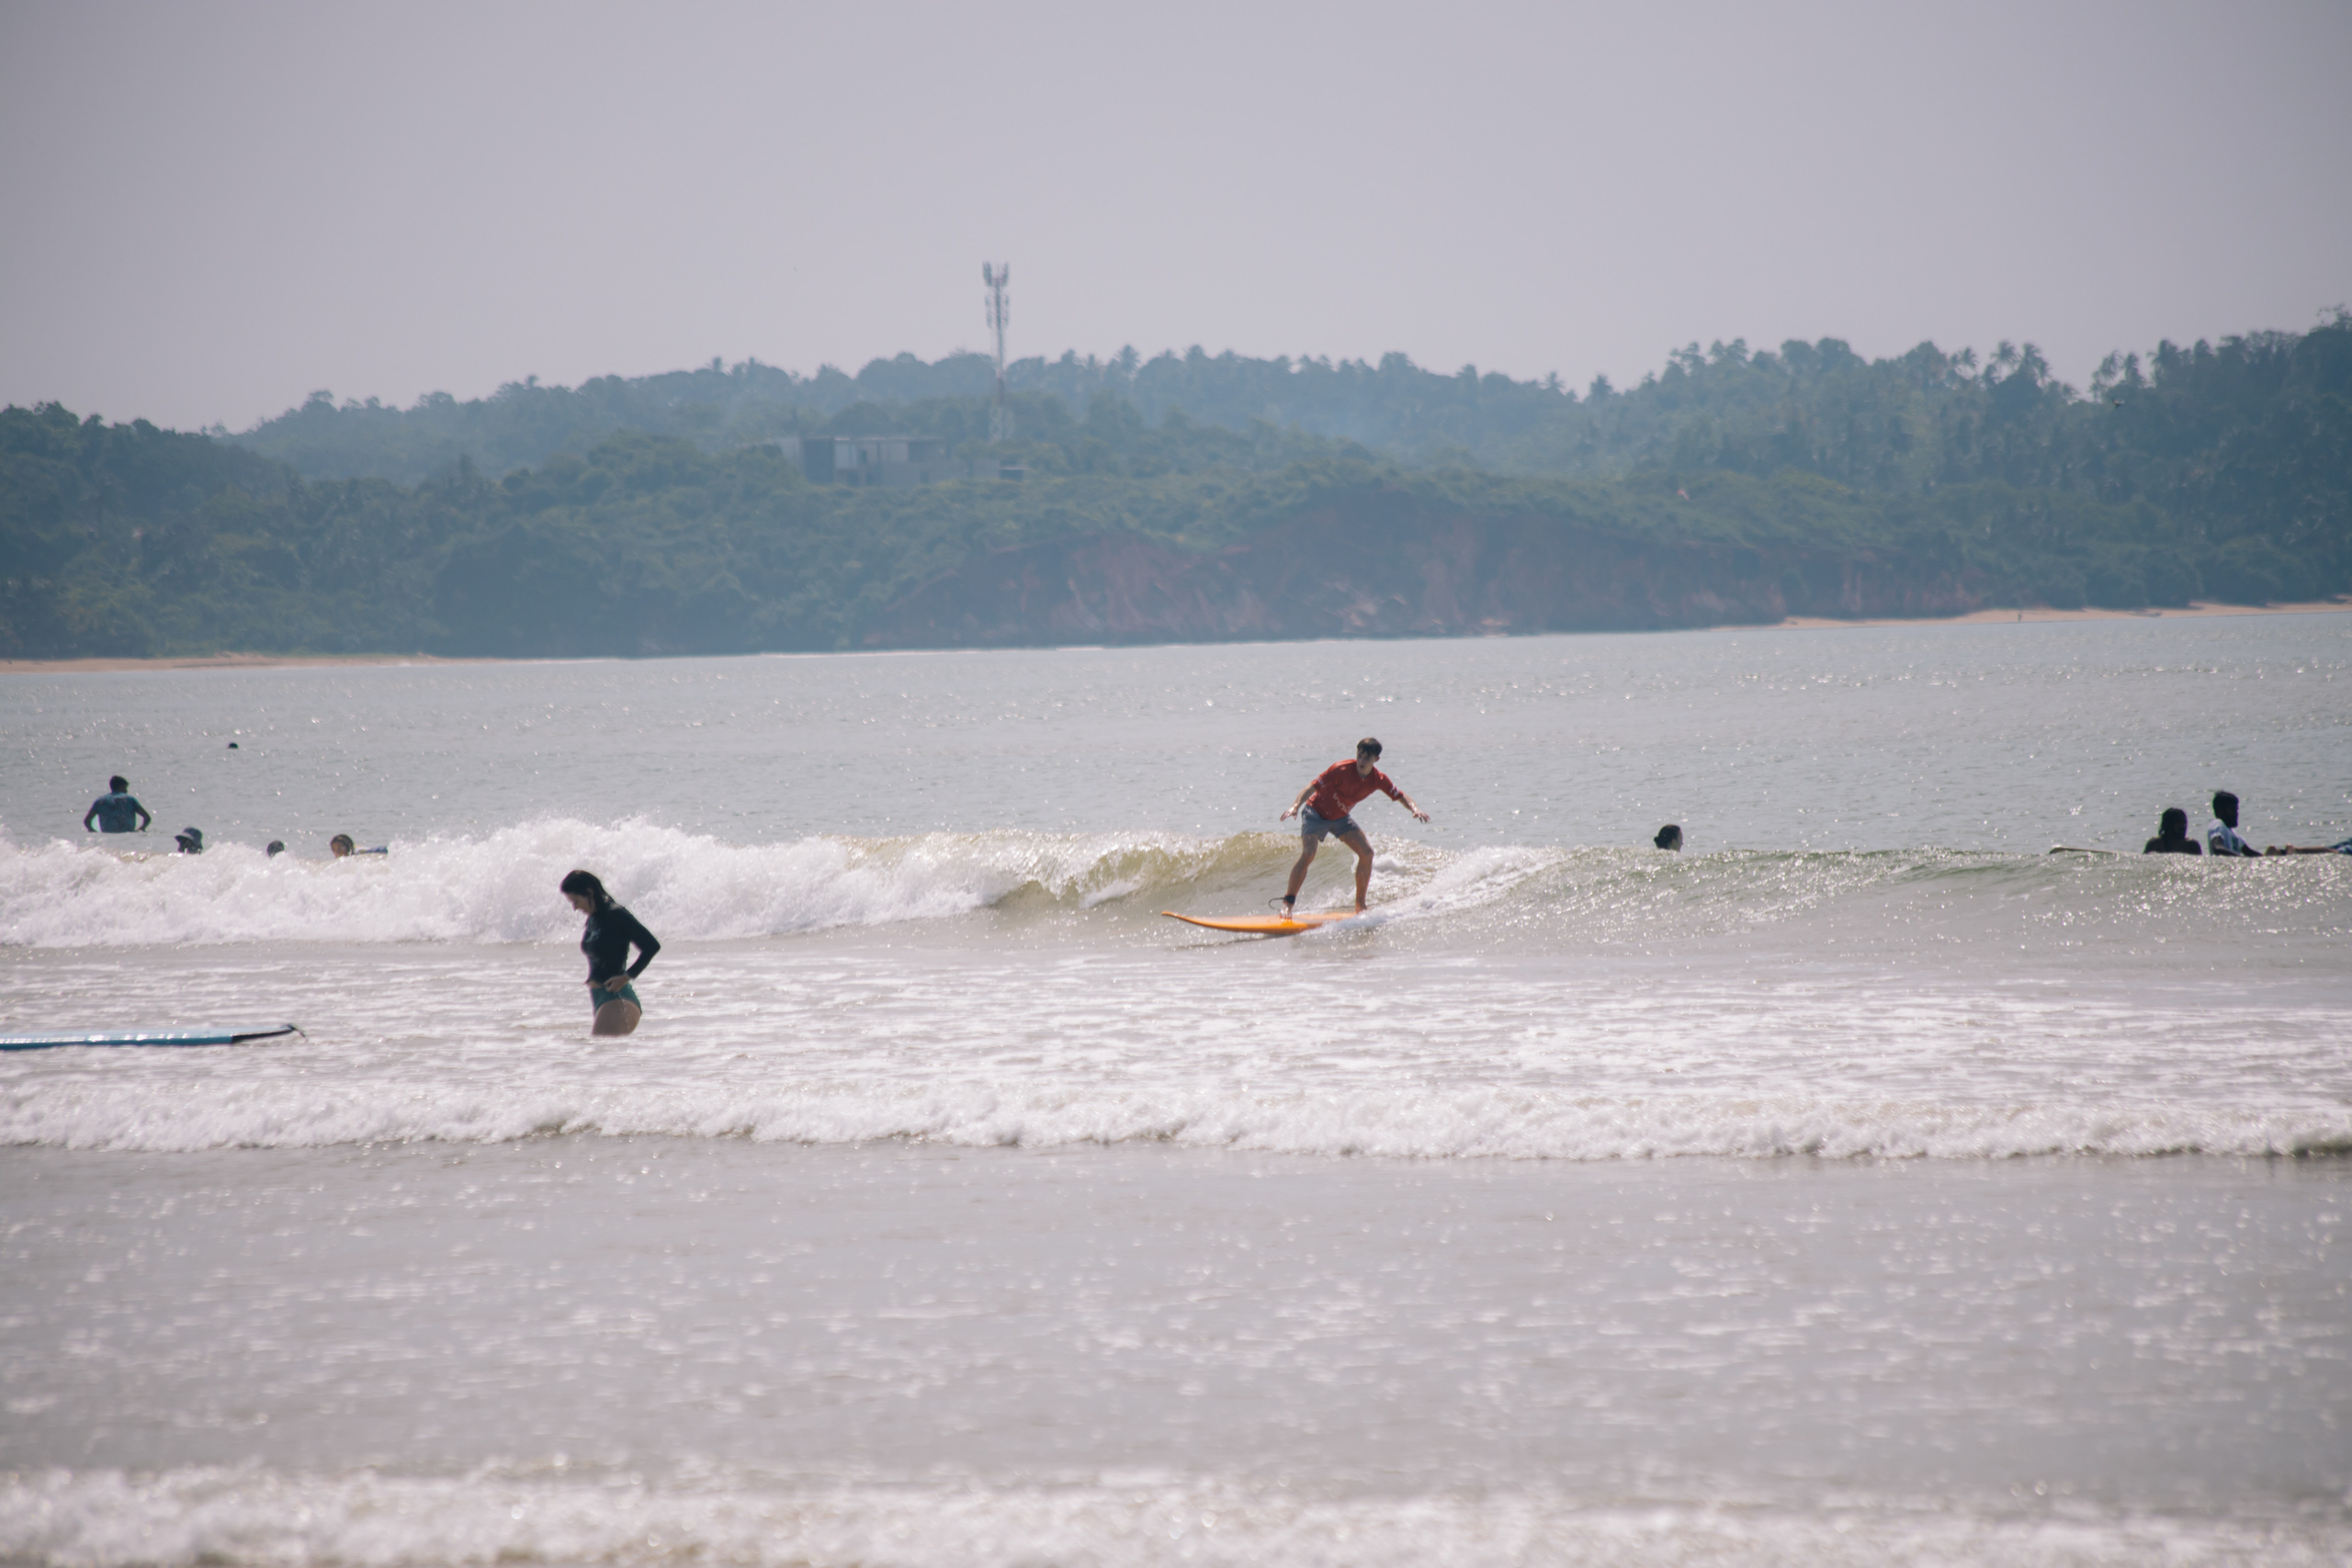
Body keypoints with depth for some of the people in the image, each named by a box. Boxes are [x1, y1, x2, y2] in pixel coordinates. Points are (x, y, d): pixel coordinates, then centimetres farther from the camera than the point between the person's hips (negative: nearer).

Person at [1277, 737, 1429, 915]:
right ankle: (1288, 903, -17)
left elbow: (1400, 796, -1)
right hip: (1316, 814, -5)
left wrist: (1414, 809, -22)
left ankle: (1360, 905, 2)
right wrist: (1295, 806, -46)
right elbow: (1313, 786, -31)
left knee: (1367, 852, -9)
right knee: (1307, 855, -25)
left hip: (1340, 818, 5)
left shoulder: (1378, 779, -12)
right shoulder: (1341, 770, -28)